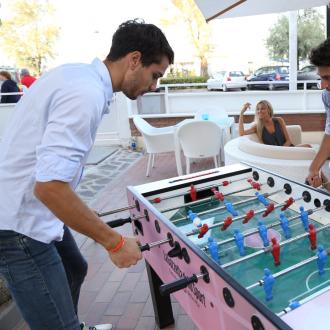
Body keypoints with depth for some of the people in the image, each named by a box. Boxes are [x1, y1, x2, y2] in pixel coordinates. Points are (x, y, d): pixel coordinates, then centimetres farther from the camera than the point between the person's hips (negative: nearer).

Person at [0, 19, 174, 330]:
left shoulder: (77, 74, 7)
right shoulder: (86, 94, -24)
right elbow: (49, 185, -31)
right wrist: (114, 242, -23)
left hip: (26, 210, 10)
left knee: (74, 269, 28)